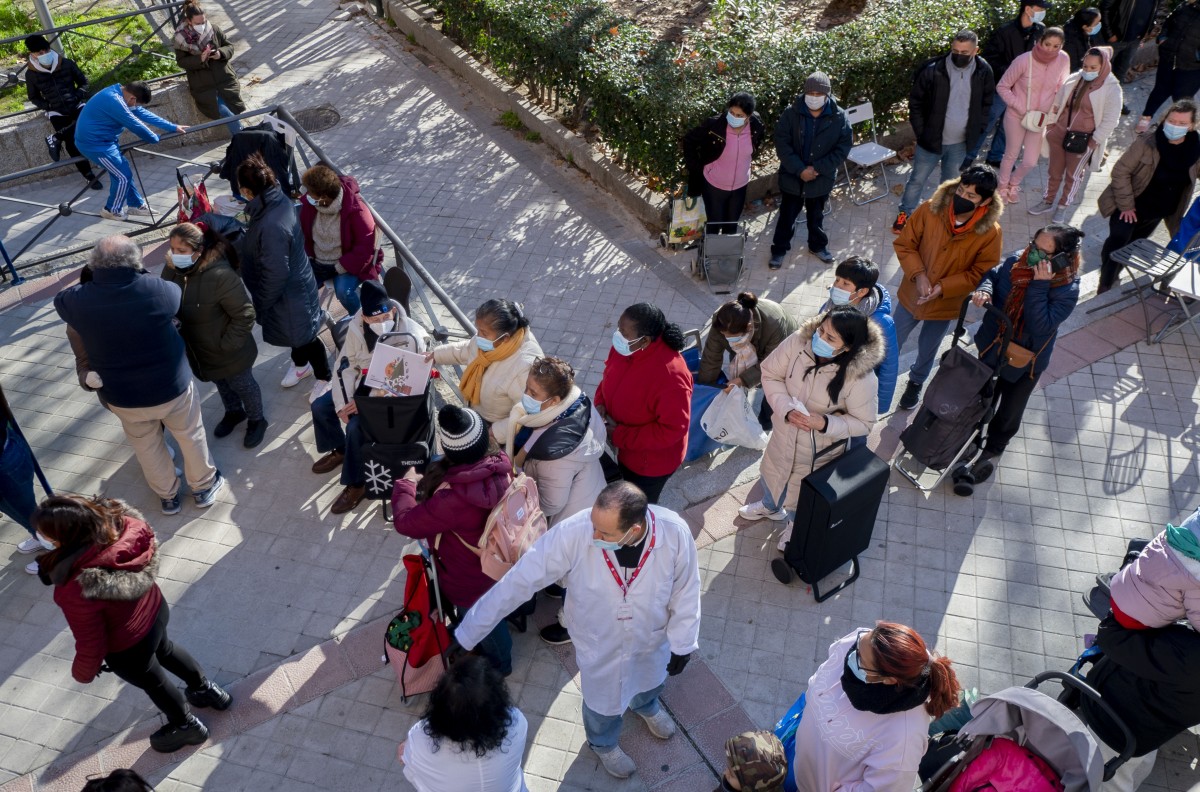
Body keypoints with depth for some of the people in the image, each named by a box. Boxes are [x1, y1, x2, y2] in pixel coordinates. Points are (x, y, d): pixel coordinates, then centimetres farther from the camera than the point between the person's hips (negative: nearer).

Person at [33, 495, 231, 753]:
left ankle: (187, 726, 53)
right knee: (164, 650, 37)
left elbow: (91, 644, -26)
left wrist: (82, 673, -3)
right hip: (155, 609, 6)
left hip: (128, 649, -6)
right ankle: (208, 689, 60)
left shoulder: (77, 589, -42)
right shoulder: (120, 522, -27)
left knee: (153, 683, 26)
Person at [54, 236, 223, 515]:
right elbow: (178, 295, -1)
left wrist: (92, 279, 11)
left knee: (147, 446, 25)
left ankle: (168, 496, 45)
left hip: (121, 397, 2)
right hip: (171, 387, -2)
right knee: (190, 436, 23)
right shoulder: (156, 290, -26)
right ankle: (203, 486, 43)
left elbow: (61, 300, 6)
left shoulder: (79, 300, -19)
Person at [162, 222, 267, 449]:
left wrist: (226, 345, -23)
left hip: (229, 352, -6)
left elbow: (244, 315, -28)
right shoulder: (172, 269, -13)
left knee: (243, 386, 20)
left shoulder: (220, 275, -34)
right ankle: (234, 412, 58)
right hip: (199, 350, 6)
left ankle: (256, 420, 46)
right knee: (221, 384, 31)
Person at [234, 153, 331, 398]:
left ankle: (325, 377, 40)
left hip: (289, 294, -8)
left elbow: (275, 276, -31)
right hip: (293, 284, 8)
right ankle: (301, 364, 57)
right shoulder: (279, 200, -10)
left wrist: (259, 306, -18)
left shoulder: (271, 227, -39)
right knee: (295, 334, 32)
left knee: (303, 337, 16)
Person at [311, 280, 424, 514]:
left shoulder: (411, 336, -29)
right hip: (363, 384, 7)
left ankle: (357, 485, -6)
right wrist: (343, 403, -13)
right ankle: (340, 450, 27)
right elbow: (345, 365, -2)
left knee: (356, 426, -25)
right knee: (320, 406, 1)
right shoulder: (356, 327, -13)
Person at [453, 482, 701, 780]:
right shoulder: (572, 534, -39)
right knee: (604, 700, 27)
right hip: (599, 643, -1)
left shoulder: (675, 532, -35)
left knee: (650, 679, 35)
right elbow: (519, 581, -30)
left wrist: (682, 644, -3)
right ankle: (603, 744, 64)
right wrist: (467, 635, -24)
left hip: (652, 636, 2)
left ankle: (645, 705, 73)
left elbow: (686, 592, -16)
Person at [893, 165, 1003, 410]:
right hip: (911, 295, 0)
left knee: (927, 350, 24)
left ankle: (916, 382, 54)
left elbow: (979, 274, -15)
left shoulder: (990, 232, -22)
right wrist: (918, 274, -24)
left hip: (945, 305, 0)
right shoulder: (930, 210, -21)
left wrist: (942, 287, -24)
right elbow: (904, 244, -11)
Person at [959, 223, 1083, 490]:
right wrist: (984, 289, -21)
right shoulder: (1017, 261, -18)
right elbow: (993, 275, 1)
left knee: (1009, 411, 20)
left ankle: (993, 450, 48)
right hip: (992, 346, 3)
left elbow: (1041, 325, -36)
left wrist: (1039, 285, -40)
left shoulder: (1067, 290, -29)